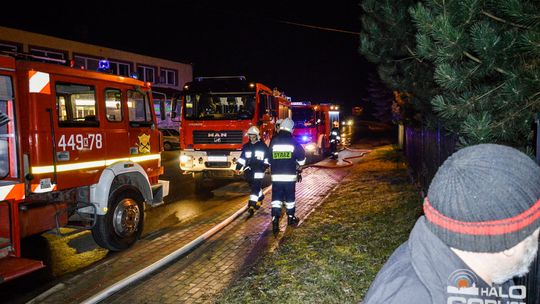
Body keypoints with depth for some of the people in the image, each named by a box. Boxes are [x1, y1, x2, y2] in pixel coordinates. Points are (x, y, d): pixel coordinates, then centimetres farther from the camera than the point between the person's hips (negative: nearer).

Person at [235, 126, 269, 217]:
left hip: (258, 170, -5)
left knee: (255, 187, -12)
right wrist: (238, 168, 7)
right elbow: (242, 157, 14)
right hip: (248, 170, 5)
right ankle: (260, 197, 41)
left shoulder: (262, 146, 1)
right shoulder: (246, 146, 12)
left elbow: (267, 157, 3)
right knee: (255, 186, 15)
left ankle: (252, 206, -14)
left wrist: (266, 166, -6)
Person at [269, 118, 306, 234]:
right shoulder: (293, 142, -5)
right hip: (290, 175, -1)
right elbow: (302, 157, 5)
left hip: (276, 176, 1)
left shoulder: (273, 141, -1)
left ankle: (275, 220, -13)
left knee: (276, 198, 2)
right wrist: (298, 164, 26)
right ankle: (291, 218, 29)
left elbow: (269, 158, 9)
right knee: (290, 198, 14)